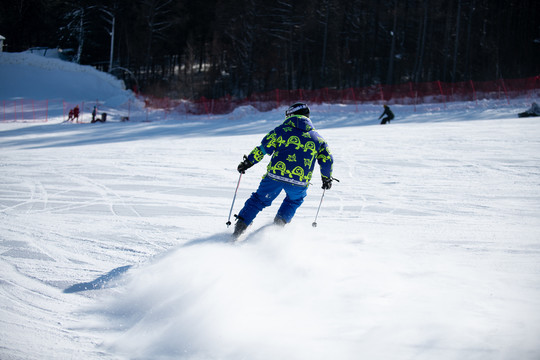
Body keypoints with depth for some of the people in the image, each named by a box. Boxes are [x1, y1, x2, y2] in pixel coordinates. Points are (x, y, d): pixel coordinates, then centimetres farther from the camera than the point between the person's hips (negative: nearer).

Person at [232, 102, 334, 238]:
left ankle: (240, 226, 13)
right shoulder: (317, 138, 14)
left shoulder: (282, 130, 7)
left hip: (275, 175, -1)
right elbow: (327, 160, 16)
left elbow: (264, 147, 2)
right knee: (295, 199, 33)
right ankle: (280, 222, 16)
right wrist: (327, 178, 32)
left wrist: (248, 162, 11)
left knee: (259, 199, 19)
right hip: (299, 182, 1)